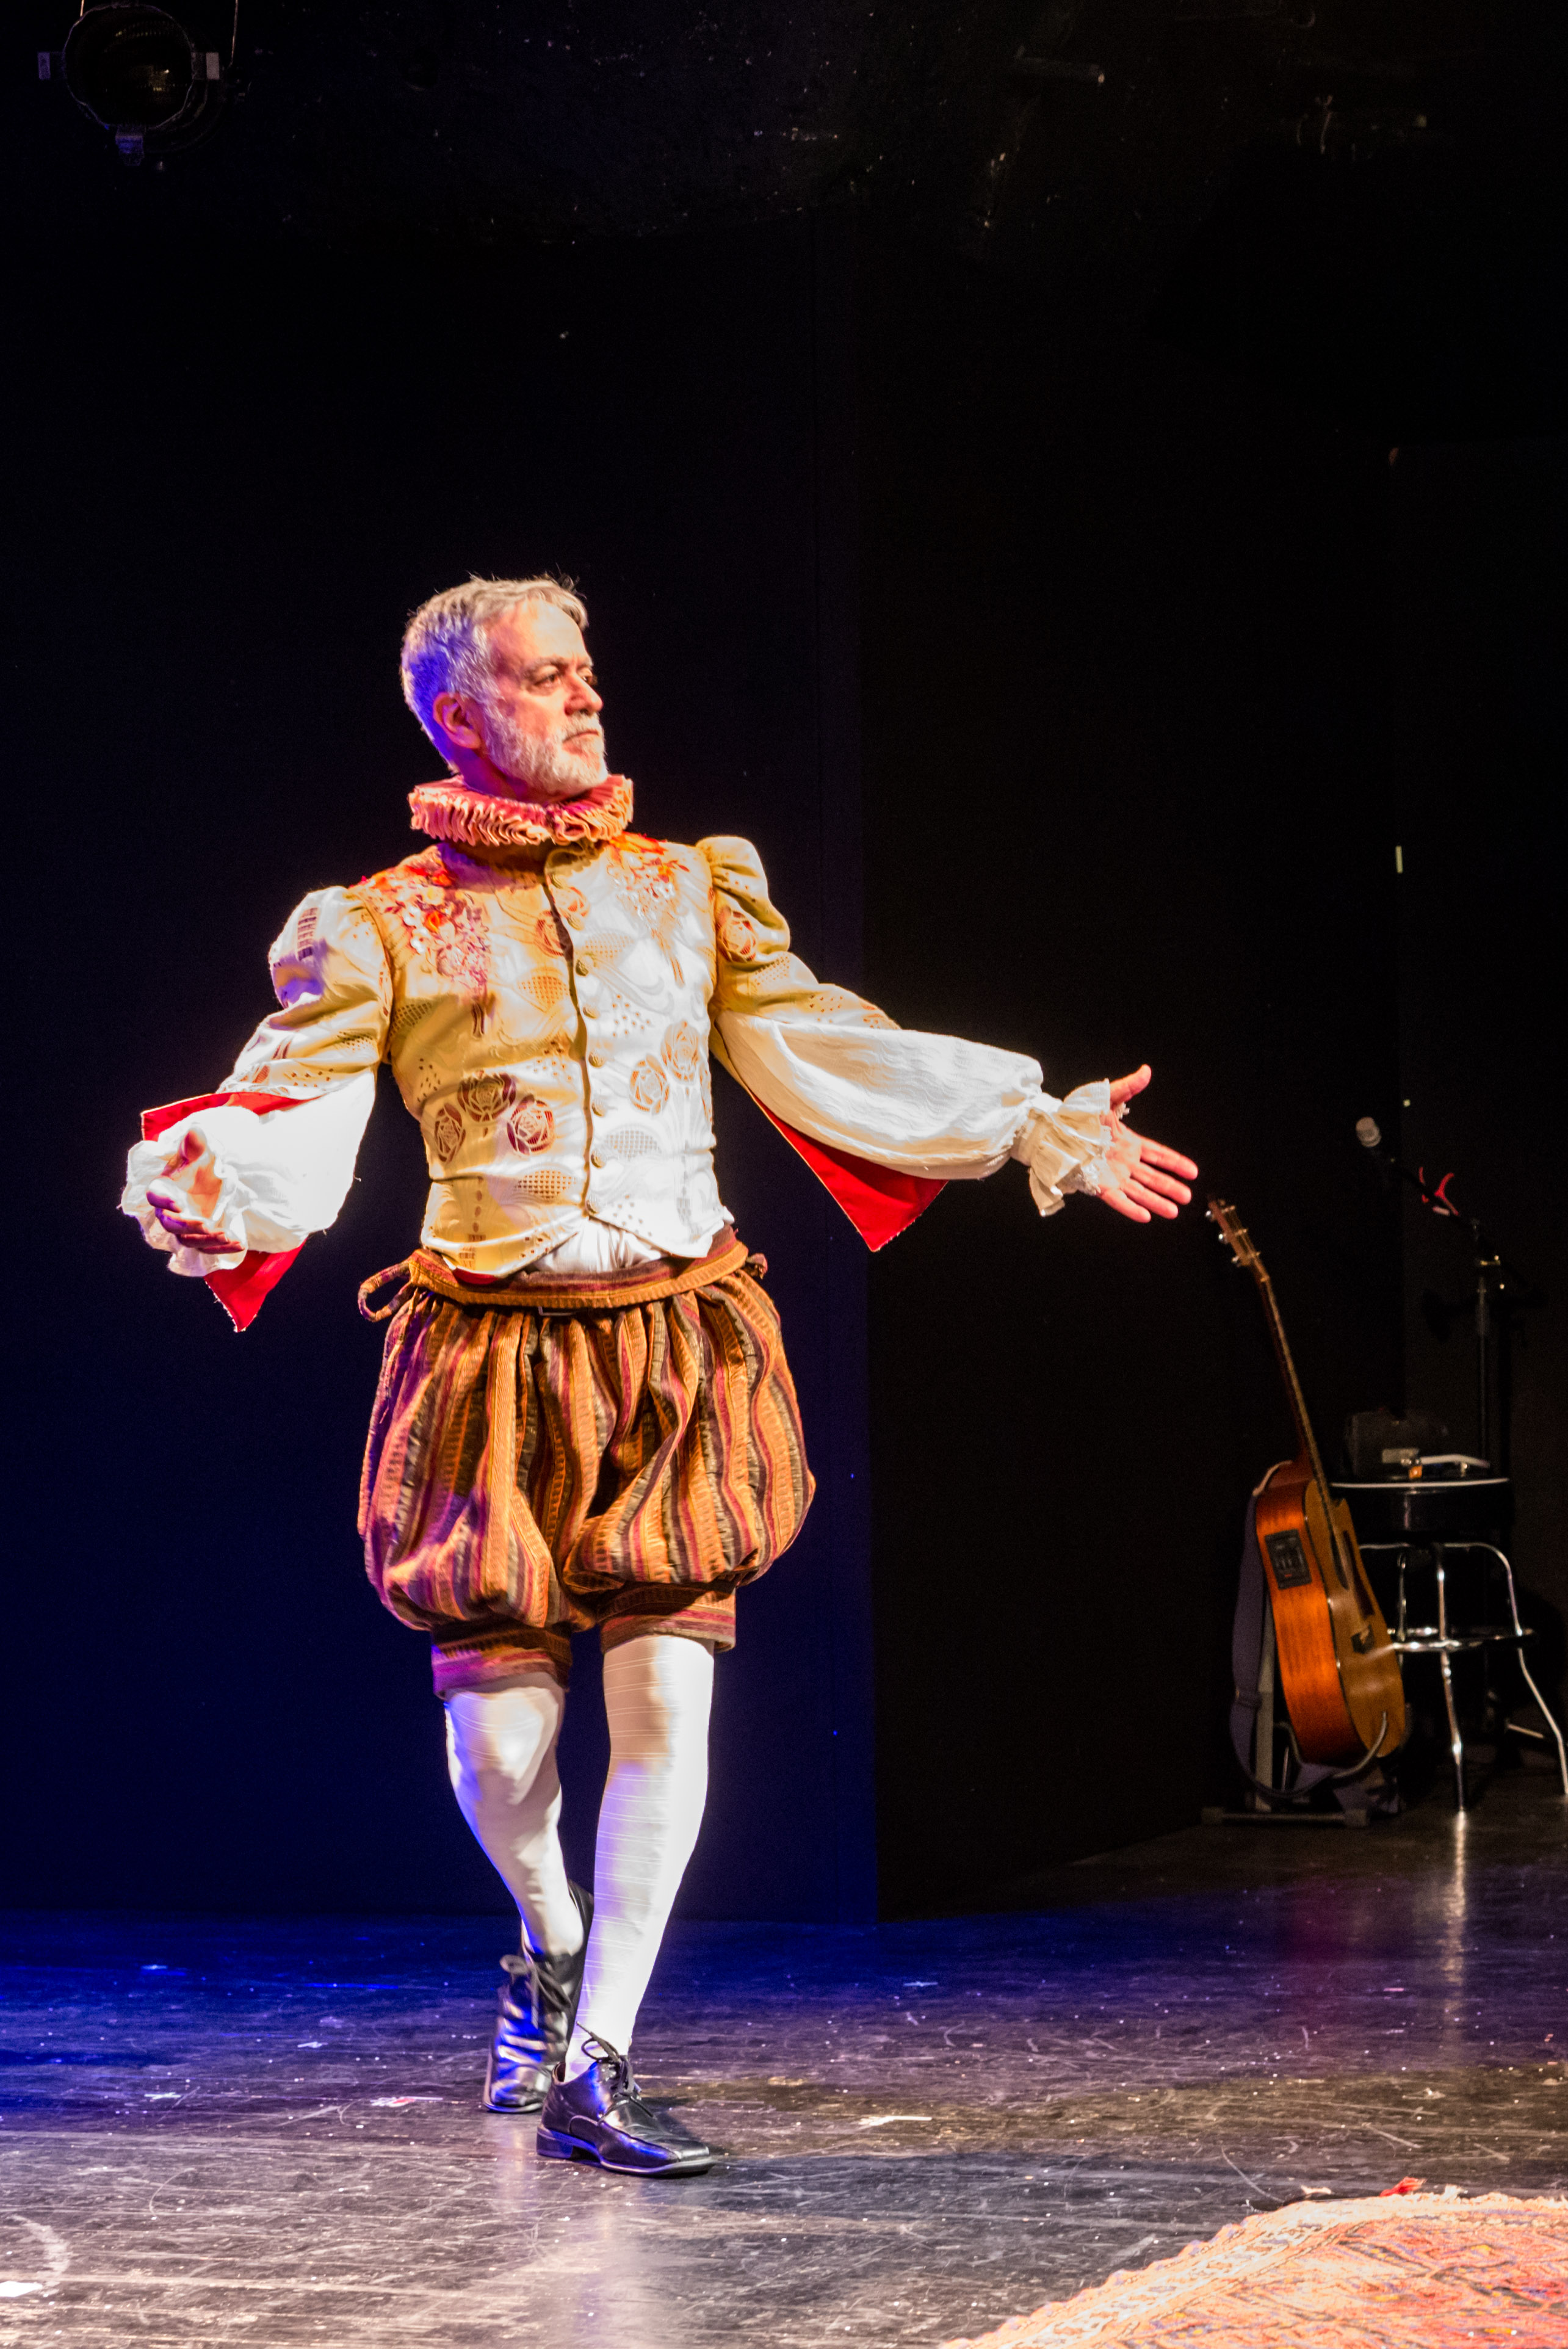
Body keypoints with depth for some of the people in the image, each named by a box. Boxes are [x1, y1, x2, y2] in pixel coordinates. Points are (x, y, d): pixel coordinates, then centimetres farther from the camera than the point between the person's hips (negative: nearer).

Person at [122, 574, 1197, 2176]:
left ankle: (594, 2065, -1)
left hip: (679, 1342, 2)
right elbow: (298, 1114, -9)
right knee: (502, 1727, 1)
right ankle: (550, 1945, 34)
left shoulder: (694, 891, 13)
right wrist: (209, 1185, -32)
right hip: (495, 1364, -2)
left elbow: (830, 1054, 15)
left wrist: (1039, 1129, 12)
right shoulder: (381, 931, 2)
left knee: (667, 1696, -9)